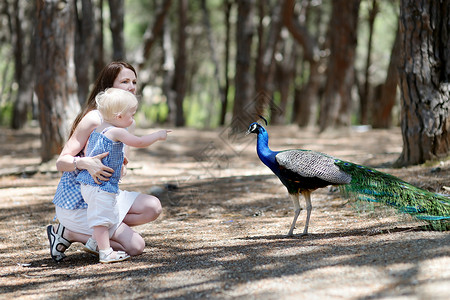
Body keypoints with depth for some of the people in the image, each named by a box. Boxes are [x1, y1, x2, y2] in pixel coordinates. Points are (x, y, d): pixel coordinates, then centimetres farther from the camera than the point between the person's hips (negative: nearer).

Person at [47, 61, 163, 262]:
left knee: (153, 207, -7)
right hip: (77, 202, -8)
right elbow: (61, 162, -21)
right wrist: (85, 163, -40)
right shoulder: (93, 119, -18)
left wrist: (122, 167, -7)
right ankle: (67, 232, -2)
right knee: (135, 246, -13)